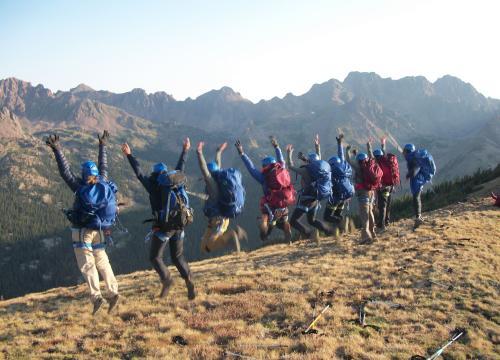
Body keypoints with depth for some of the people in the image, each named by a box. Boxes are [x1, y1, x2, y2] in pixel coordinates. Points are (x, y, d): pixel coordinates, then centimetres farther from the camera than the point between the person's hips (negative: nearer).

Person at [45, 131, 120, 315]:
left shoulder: (80, 187, -14)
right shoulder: (104, 184, -2)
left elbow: (65, 171, -19)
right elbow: (103, 167, 14)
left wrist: (57, 149, -21)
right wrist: (102, 146, 26)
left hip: (82, 232, -5)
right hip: (100, 231, 5)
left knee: (87, 265, -1)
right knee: (102, 262, 15)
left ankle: (96, 296, -11)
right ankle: (113, 292, 7)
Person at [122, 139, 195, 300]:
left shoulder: (153, 185, -1)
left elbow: (139, 173, 5)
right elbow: (180, 168, 23)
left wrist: (129, 155, 13)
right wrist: (185, 150, 36)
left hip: (162, 227, -4)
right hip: (179, 225, 4)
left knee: (155, 257, 9)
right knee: (178, 257, 14)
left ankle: (166, 279, -13)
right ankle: (188, 281, -5)